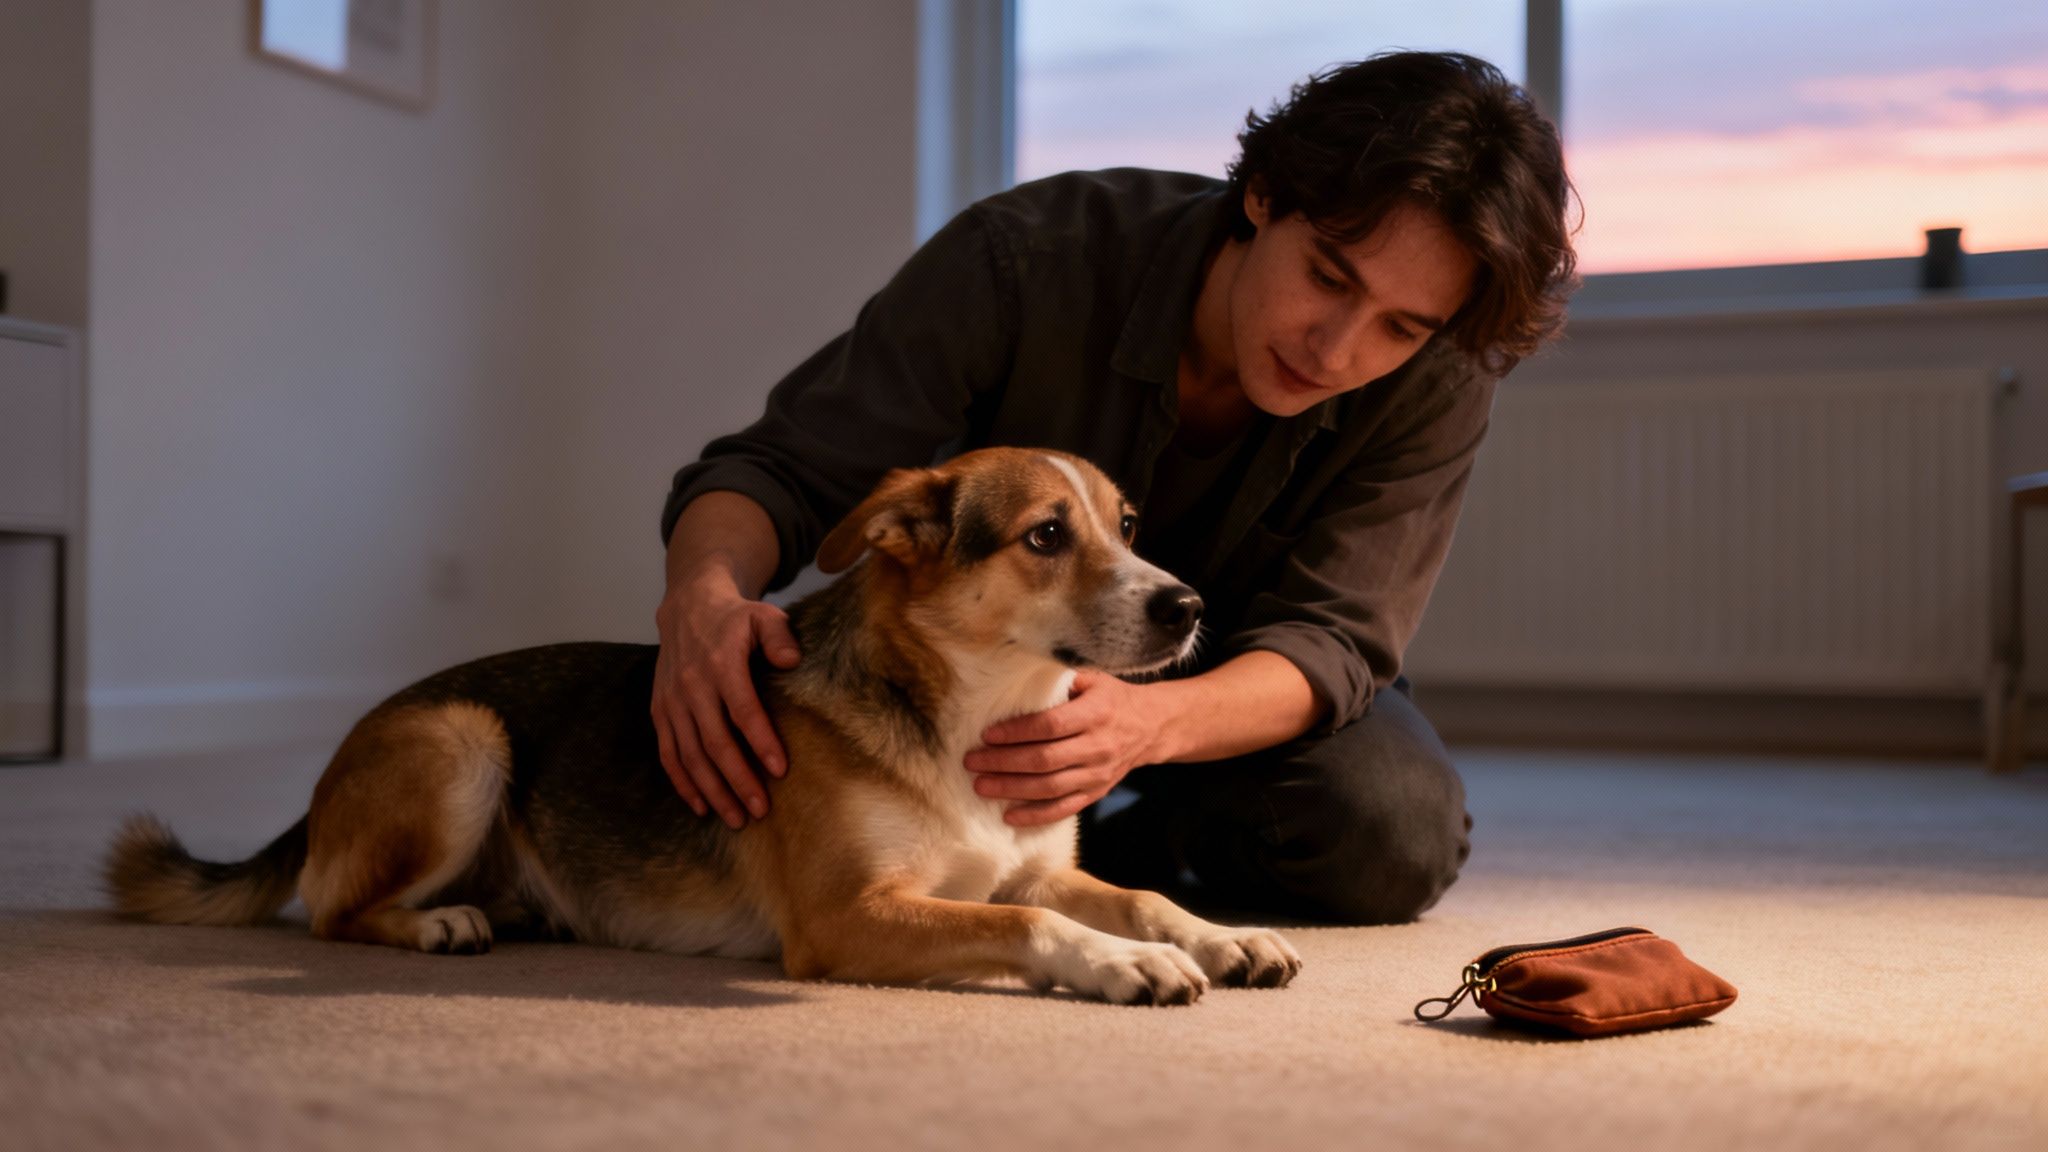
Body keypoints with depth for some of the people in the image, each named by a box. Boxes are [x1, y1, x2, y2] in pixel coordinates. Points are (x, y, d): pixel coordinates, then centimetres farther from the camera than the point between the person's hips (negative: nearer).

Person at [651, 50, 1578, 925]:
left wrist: (1148, 722, -53)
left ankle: (1110, 854, 1)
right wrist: (704, 593, -52)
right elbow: (781, 468, -27)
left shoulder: (1438, 381, -27)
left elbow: (1327, 637, -30)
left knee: (1395, 837, -28)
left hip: (1238, 679, 1)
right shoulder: (1026, 258, -31)